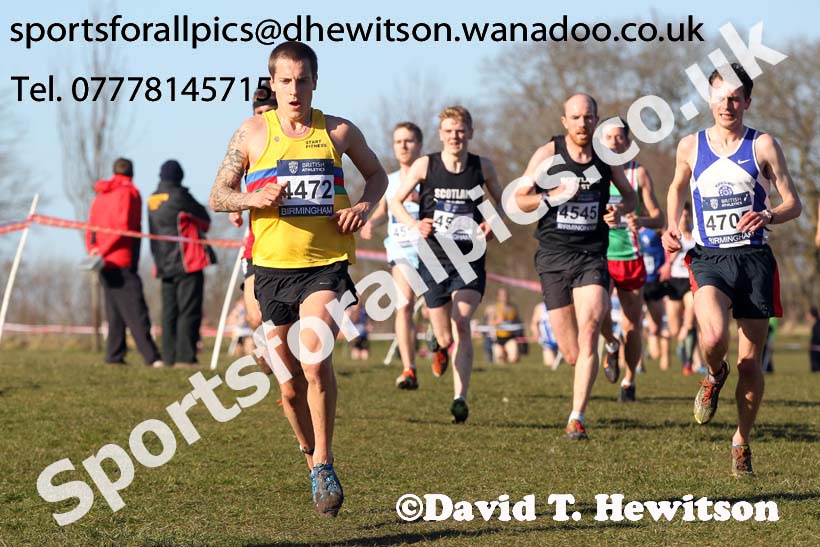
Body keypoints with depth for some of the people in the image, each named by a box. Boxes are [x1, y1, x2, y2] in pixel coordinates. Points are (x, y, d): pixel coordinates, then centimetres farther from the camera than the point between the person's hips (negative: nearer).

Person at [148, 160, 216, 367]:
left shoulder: (152, 200, 10)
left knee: (170, 312, 9)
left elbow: (154, 231, 14)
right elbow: (205, 219, 2)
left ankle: (169, 357, 7)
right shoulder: (178, 196, -10)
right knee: (189, 311, -6)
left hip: (164, 264, 7)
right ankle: (185, 357, -12)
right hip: (187, 264, -7)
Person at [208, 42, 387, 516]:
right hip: (273, 267, 2)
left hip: (326, 266, -2)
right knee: (291, 386, 7)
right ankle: (312, 460, 30)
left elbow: (377, 174, 21)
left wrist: (364, 206, 0)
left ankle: (325, 465, -11)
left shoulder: (339, 131, 5)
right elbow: (217, 196, 7)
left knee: (314, 361, -24)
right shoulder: (254, 132, 4)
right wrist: (253, 198, -13)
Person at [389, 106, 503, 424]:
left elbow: (502, 202, 17)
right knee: (445, 337, 6)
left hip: (470, 259, -1)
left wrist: (493, 223, -4)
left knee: (462, 324, -20)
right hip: (434, 259, 1)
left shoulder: (483, 167, 1)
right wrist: (412, 223, -11)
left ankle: (459, 399, -21)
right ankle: (441, 347, 46)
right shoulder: (424, 166, -2)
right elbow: (395, 201, 8)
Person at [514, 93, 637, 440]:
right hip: (553, 256, 0)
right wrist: (551, 196, -15)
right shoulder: (547, 154, 1)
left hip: (592, 255, 0)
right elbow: (518, 200, 3)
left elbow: (629, 194, 22)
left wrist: (620, 209, -1)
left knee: (589, 332, -20)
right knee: (572, 355, 0)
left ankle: (577, 417, -16)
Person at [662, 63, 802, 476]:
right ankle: (714, 377, 9)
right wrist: (672, 229, 8)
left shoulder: (763, 146, 1)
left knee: (749, 361, 3)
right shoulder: (690, 147, 6)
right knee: (713, 339, -28)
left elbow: (793, 204, 3)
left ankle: (742, 441, 23)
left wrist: (768, 216, -18)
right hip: (708, 258, 0)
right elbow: (677, 188, 25)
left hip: (754, 259, 0)